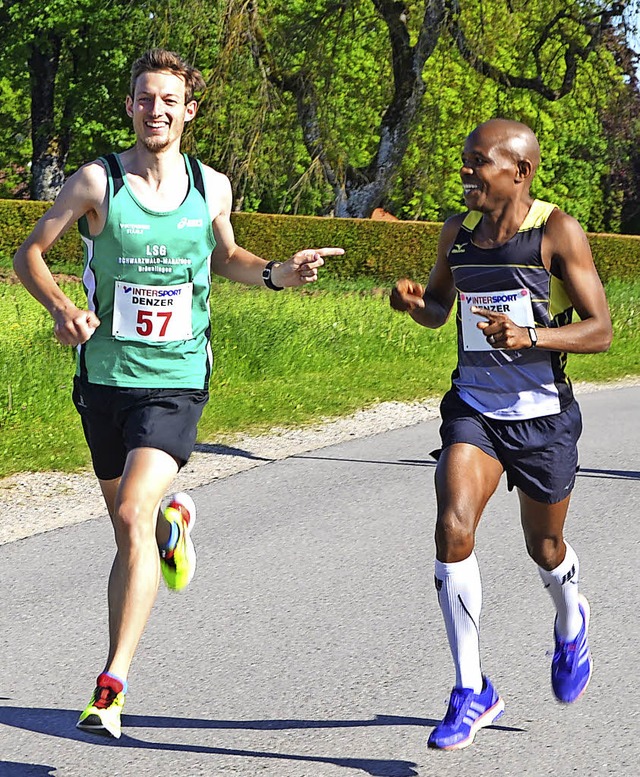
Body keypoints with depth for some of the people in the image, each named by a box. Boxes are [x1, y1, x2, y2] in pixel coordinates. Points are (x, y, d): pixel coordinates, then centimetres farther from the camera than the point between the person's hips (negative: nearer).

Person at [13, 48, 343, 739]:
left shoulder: (212, 187, 2)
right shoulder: (96, 182, -7)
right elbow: (28, 254, 1)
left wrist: (277, 273, 2)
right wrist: (60, 307, -17)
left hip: (177, 379, -1)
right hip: (105, 377, 1)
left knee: (132, 514, -19)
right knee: (128, 527, 11)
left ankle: (111, 686, -16)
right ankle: (172, 522, 50)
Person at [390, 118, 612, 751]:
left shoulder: (557, 232, -13)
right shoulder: (457, 232, 1)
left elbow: (600, 330, -13)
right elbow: (438, 309, 18)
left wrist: (530, 337, -29)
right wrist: (413, 302, -7)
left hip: (543, 415, -3)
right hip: (473, 407, 3)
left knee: (544, 549, 15)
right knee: (452, 530, -18)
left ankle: (569, 621, 53)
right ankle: (472, 693, -10)